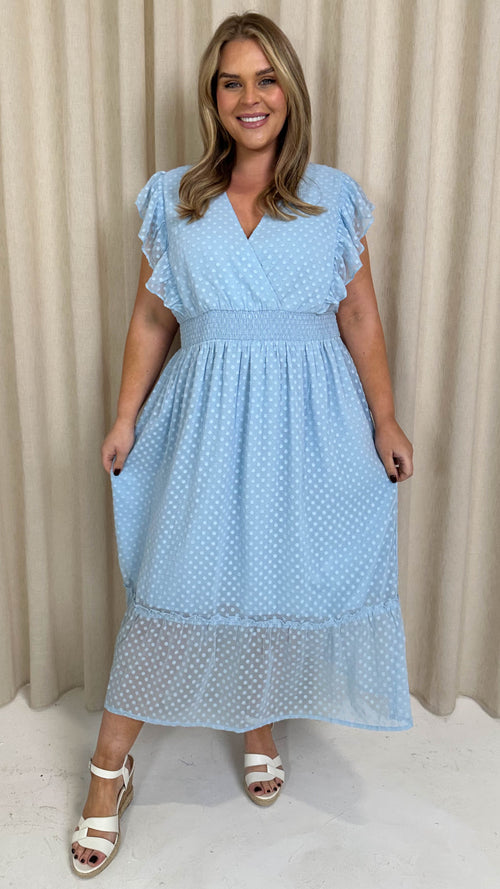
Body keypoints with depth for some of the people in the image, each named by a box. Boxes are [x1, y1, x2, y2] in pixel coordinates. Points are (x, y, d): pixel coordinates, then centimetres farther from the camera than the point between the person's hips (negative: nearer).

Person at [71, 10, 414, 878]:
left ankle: (260, 730, 37)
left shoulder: (335, 197, 4)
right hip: (207, 420, 0)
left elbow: (361, 318, 5)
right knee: (172, 587, 2)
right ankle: (109, 765, 21)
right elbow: (150, 319, 7)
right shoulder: (173, 199, 5)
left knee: (284, 576, 10)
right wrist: (126, 417, 2)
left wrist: (385, 421, 2)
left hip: (308, 425, 1)